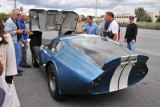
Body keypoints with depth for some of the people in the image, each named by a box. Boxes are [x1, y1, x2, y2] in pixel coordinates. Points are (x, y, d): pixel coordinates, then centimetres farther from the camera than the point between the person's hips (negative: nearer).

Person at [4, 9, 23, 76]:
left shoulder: (16, 21, 17)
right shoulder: (9, 22, -15)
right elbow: (7, 32, -24)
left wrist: (21, 30, 11)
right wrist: (17, 32, -25)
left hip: (18, 41, 10)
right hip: (15, 42, -10)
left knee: (19, 56, 16)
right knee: (17, 57, -6)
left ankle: (17, 69, 28)